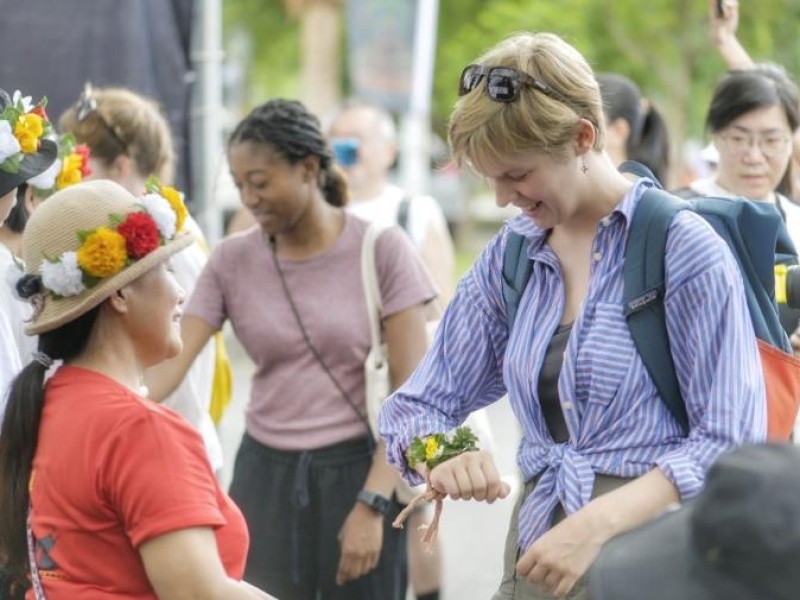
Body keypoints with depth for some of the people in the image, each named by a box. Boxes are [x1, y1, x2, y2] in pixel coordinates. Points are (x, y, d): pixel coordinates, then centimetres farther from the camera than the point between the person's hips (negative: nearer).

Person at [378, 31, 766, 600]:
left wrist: (598, 522, -26)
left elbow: (730, 442, -14)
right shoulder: (509, 256, 5)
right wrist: (438, 459, -15)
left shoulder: (685, 251, -10)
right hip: (537, 549, 5)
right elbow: (419, 405, 8)